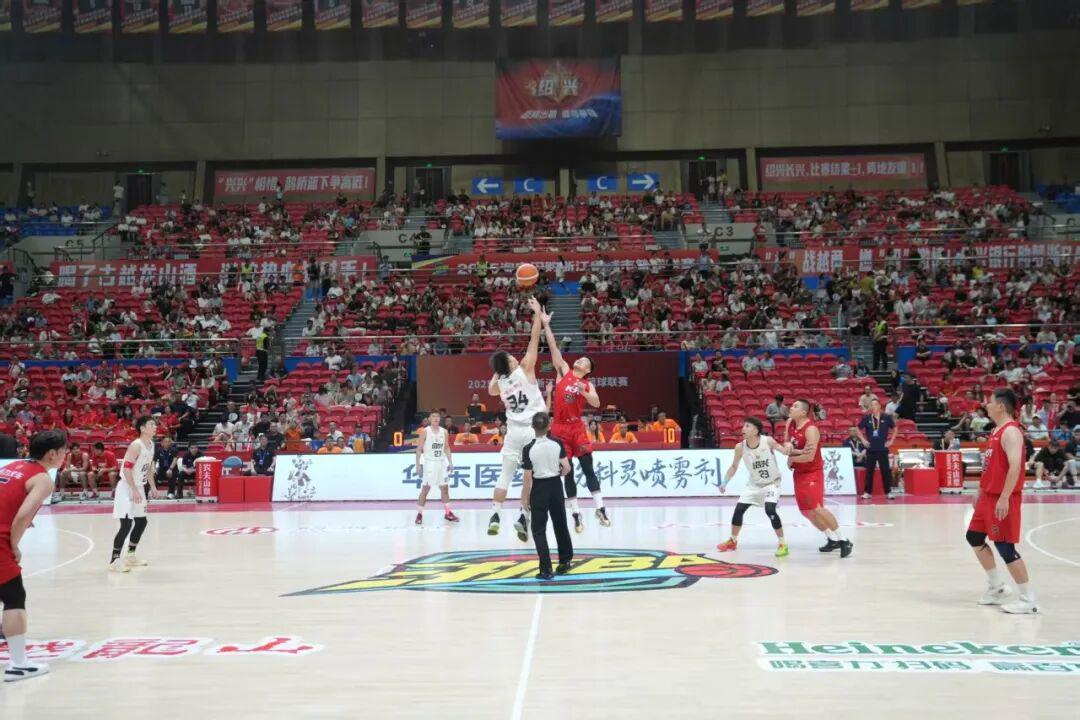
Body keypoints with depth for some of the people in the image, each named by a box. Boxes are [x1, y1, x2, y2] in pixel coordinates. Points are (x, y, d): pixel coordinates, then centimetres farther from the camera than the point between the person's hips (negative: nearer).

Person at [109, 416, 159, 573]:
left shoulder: (151, 444, 7)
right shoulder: (136, 445, -21)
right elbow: (127, 468, -26)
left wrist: (153, 486, 18)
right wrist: (134, 490, -27)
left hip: (138, 487, 9)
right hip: (127, 488, -9)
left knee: (141, 522, 15)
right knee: (127, 524, -13)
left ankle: (131, 555, 29)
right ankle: (114, 561, -8)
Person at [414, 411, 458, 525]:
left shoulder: (444, 432, 6)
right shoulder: (425, 431, -6)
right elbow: (419, 449, -5)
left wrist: (450, 462, 5)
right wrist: (418, 465, -11)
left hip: (442, 462, 5)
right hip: (429, 462, -5)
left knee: (445, 488, 8)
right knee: (425, 488, -6)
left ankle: (447, 513, 17)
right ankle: (419, 514, -1)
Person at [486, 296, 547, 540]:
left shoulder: (499, 381, 3)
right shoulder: (524, 369, -8)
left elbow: (491, 390, 30)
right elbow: (534, 339, -7)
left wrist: (497, 370, 24)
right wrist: (538, 313, -1)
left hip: (513, 431, 4)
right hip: (532, 430, -4)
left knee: (505, 474, 9)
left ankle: (495, 515, 4)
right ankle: (523, 517, -4)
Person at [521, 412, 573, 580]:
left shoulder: (529, 449, -15)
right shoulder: (557, 444, -8)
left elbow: (528, 478, -13)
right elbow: (567, 468, -8)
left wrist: (526, 498, -3)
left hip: (539, 488, -3)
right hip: (555, 486, 3)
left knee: (539, 530, 5)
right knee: (560, 525, 19)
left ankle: (546, 569, 0)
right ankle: (565, 562, 31)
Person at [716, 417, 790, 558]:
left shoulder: (768, 441, -21)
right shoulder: (740, 447, -13)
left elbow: (786, 452, -17)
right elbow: (734, 466, 2)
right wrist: (725, 483, -8)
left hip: (772, 483, -4)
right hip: (754, 484, 4)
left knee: (770, 510, -23)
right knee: (739, 510, 2)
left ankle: (782, 544, -7)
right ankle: (733, 541, 25)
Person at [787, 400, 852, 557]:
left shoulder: (811, 429, -21)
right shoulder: (791, 424, 3)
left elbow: (809, 457, -26)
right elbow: (788, 444, 16)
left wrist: (791, 459, -14)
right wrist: (788, 445, -7)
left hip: (813, 473, -8)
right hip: (799, 473, 9)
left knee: (817, 508, -16)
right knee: (806, 511, 9)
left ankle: (843, 541, -6)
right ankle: (832, 540, 22)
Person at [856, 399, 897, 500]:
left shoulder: (886, 417, -1)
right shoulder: (866, 418, 1)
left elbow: (895, 428, 12)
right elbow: (858, 429, 13)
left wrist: (891, 440, 5)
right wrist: (863, 440, 4)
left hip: (883, 449, -1)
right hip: (871, 449, 1)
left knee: (886, 471, 1)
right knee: (869, 471, 4)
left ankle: (888, 492, 8)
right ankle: (868, 492, 10)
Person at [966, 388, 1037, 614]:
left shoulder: (1011, 431, -18)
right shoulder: (996, 430, 13)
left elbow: (1015, 466, -27)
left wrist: (1004, 498, -30)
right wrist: (981, 491, 23)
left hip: (1003, 499, -10)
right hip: (989, 495, 10)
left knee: (1005, 547, -7)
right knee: (974, 537, 17)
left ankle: (1028, 600, 2)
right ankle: (997, 587, 26)